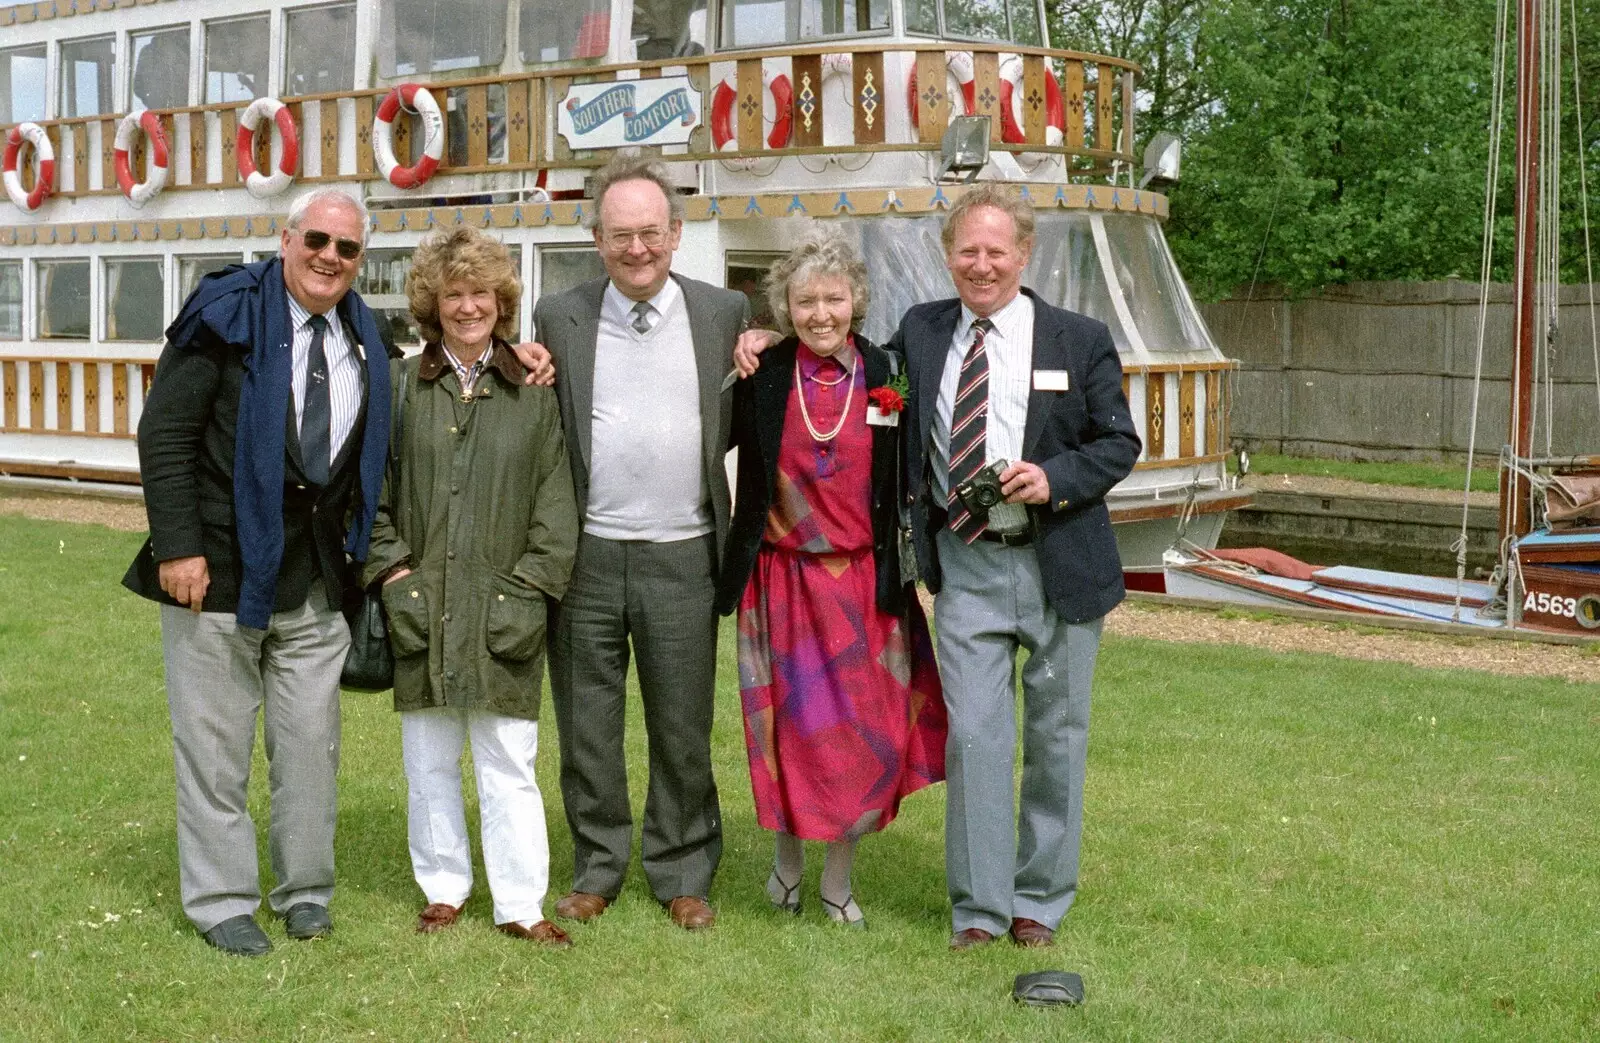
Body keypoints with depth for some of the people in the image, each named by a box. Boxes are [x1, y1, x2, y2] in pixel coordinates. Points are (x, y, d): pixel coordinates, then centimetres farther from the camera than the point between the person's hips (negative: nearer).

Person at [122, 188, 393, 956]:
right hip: (218, 569, -4)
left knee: (311, 742, 8)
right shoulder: (226, 317, -7)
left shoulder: (364, 340, 9)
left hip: (315, 581, 5)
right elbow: (164, 433, -10)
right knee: (214, 746, 4)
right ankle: (222, 901, 15)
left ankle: (305, 891, 21)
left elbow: (368, 460, 17)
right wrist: (178, 546, -14)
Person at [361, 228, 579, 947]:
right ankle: (443, 891, 23)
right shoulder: (399, 387, 6)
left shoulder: (534, 393, 4)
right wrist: (393, 571, -3)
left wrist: (528, 590, -5)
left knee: (509, 764, 0)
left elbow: (556, 503, 3)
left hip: (502, 612, -1)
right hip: (420, 610, 1)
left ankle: (520, 905, 9)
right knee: (428, 762, 10)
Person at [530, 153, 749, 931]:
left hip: (682, 555, 0)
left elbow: (737, 421, 13)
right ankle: (597, 869, 22)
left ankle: (683, 874, 20)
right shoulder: (559, 318, 5)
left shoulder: (723, 313, 5)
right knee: (587, 726, 8)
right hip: (586, 554, 1)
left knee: (683, 728, 7)